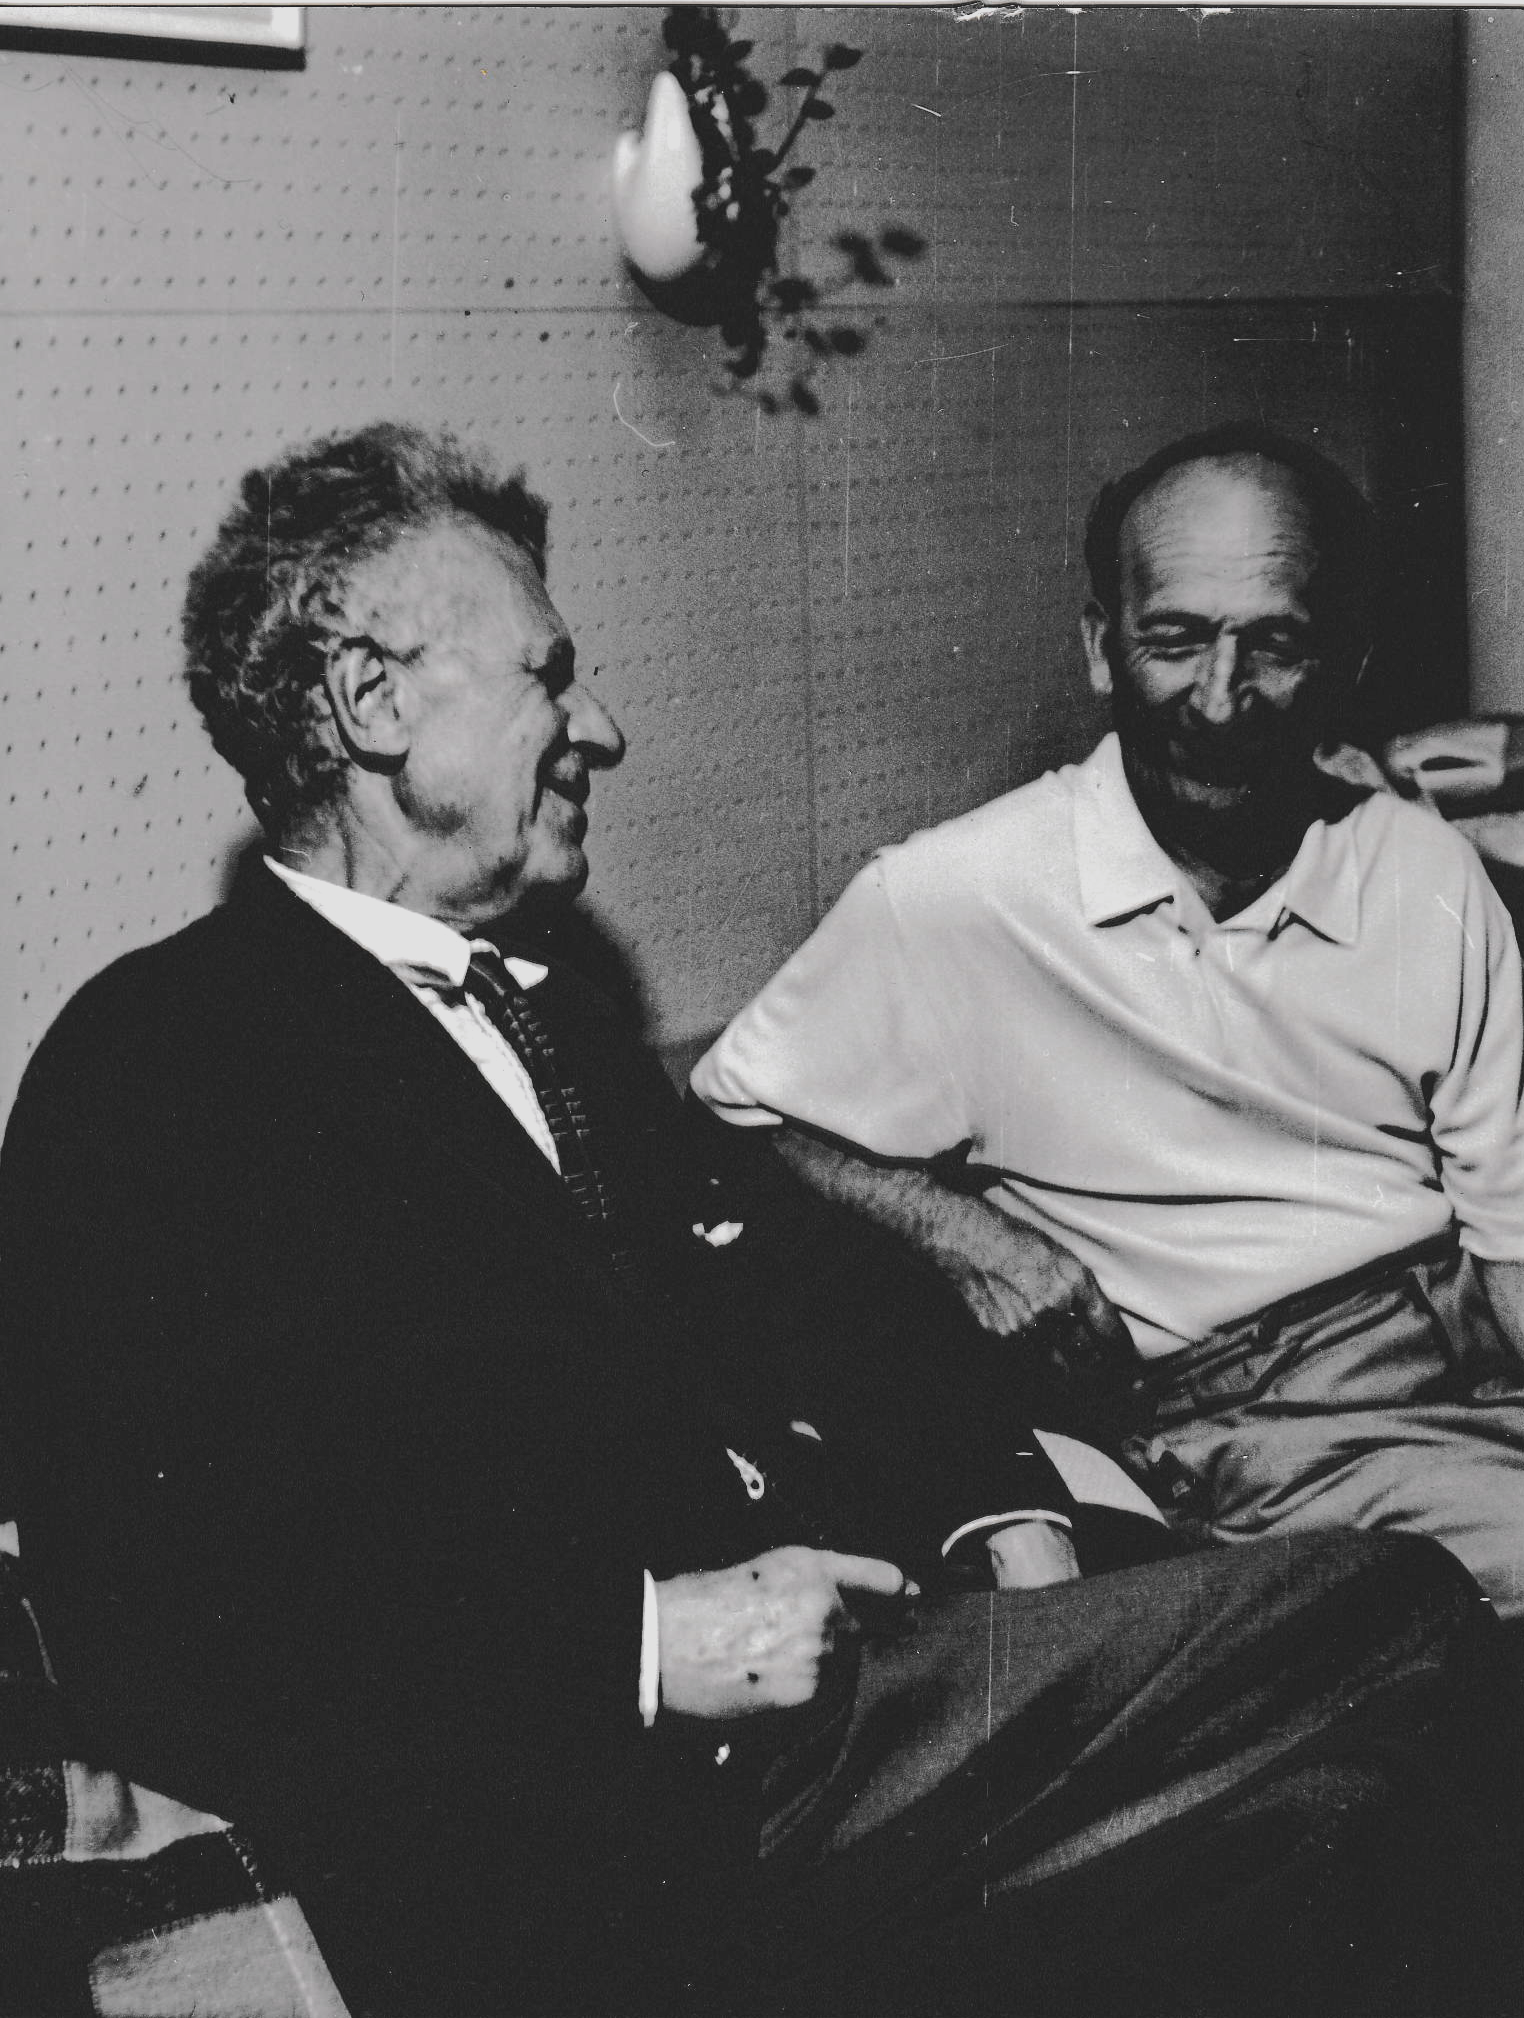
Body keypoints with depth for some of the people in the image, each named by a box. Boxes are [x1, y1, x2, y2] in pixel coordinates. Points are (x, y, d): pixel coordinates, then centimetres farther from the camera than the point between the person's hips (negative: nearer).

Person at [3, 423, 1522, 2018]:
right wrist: (643, 1651, -16)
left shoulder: (552, 1017, 23)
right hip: (554, 1854, -8)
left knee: (1396, 1616, -10)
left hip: (813, 1665, 8)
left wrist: (987, 1507, 1)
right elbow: (157, 1641, -13)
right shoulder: (154, 1069, -4)